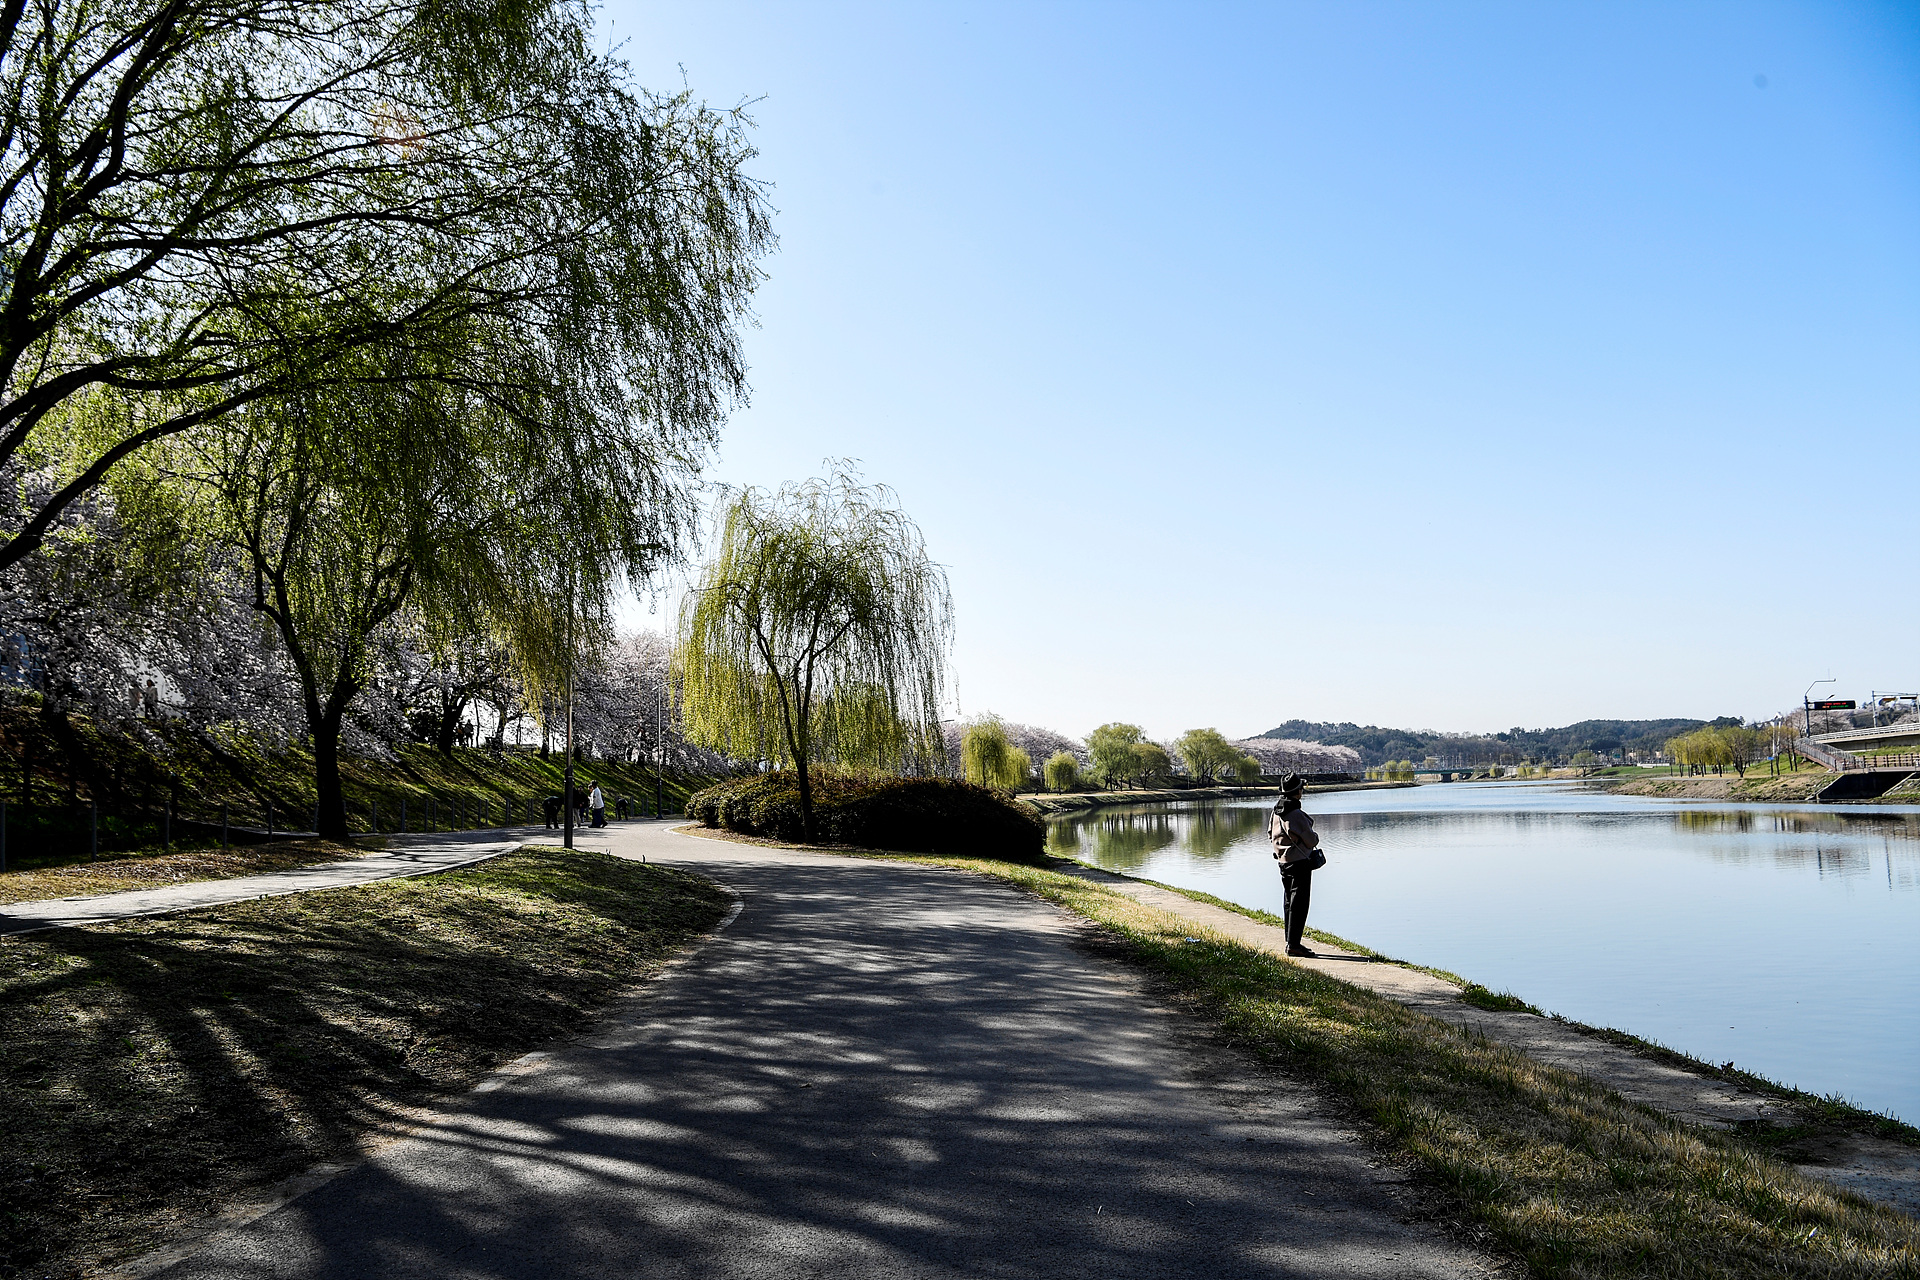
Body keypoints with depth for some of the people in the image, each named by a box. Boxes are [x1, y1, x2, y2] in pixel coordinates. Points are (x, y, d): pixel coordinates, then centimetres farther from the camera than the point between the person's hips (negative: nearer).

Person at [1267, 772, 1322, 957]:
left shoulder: (1275, 812, 5)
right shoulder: (1296, 814, -21)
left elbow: (1270, 834, 16)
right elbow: (1311, 840, -16)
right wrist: (1315, 838, 7)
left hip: (1283, 863, 9)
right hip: (1300, 863, -9)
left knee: (1290, 903, 16)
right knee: (1299, 904, -5)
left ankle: (1291, 941, 22)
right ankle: (1293, 944, -5)